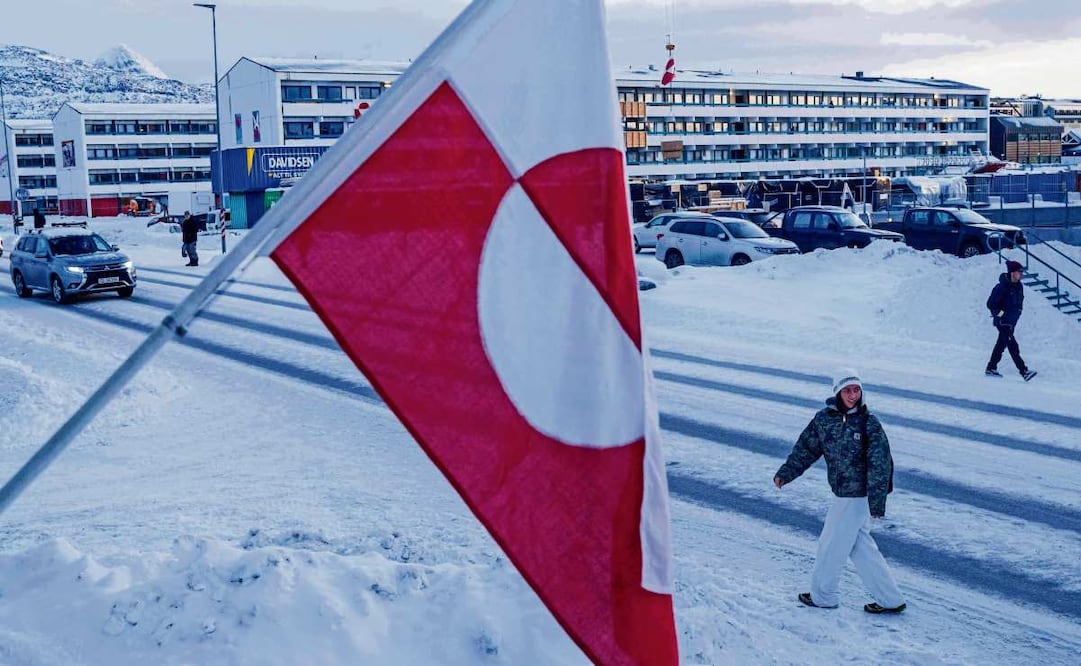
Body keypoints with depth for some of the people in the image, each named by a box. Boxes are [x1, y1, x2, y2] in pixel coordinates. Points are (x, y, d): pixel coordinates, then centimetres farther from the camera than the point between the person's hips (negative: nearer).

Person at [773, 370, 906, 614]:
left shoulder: (869, 423, -15)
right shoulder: (824, 418, 1)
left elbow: (880, 464, -16)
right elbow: (806, 448, 11)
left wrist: (877, 501, -19)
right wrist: (785, 473, 5)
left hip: (857, 495, -6)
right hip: (843, 493, 6)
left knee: (832, 544, 5)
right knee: (861, 547, 13)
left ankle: (824, 595, 25)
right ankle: (891, 599, 23)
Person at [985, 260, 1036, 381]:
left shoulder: (1019, 286, 4)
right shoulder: (1002, 287, -20)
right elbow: (990, 304, -17)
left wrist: (1017, 312, 12)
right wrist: (1001, 314, -14)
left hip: (1011, 322, 9)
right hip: (1002, 322, -8)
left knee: (1001, 344, 15)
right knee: (1013, 346, -12)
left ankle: (991, 368, 26)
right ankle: (1024, 371, -16)